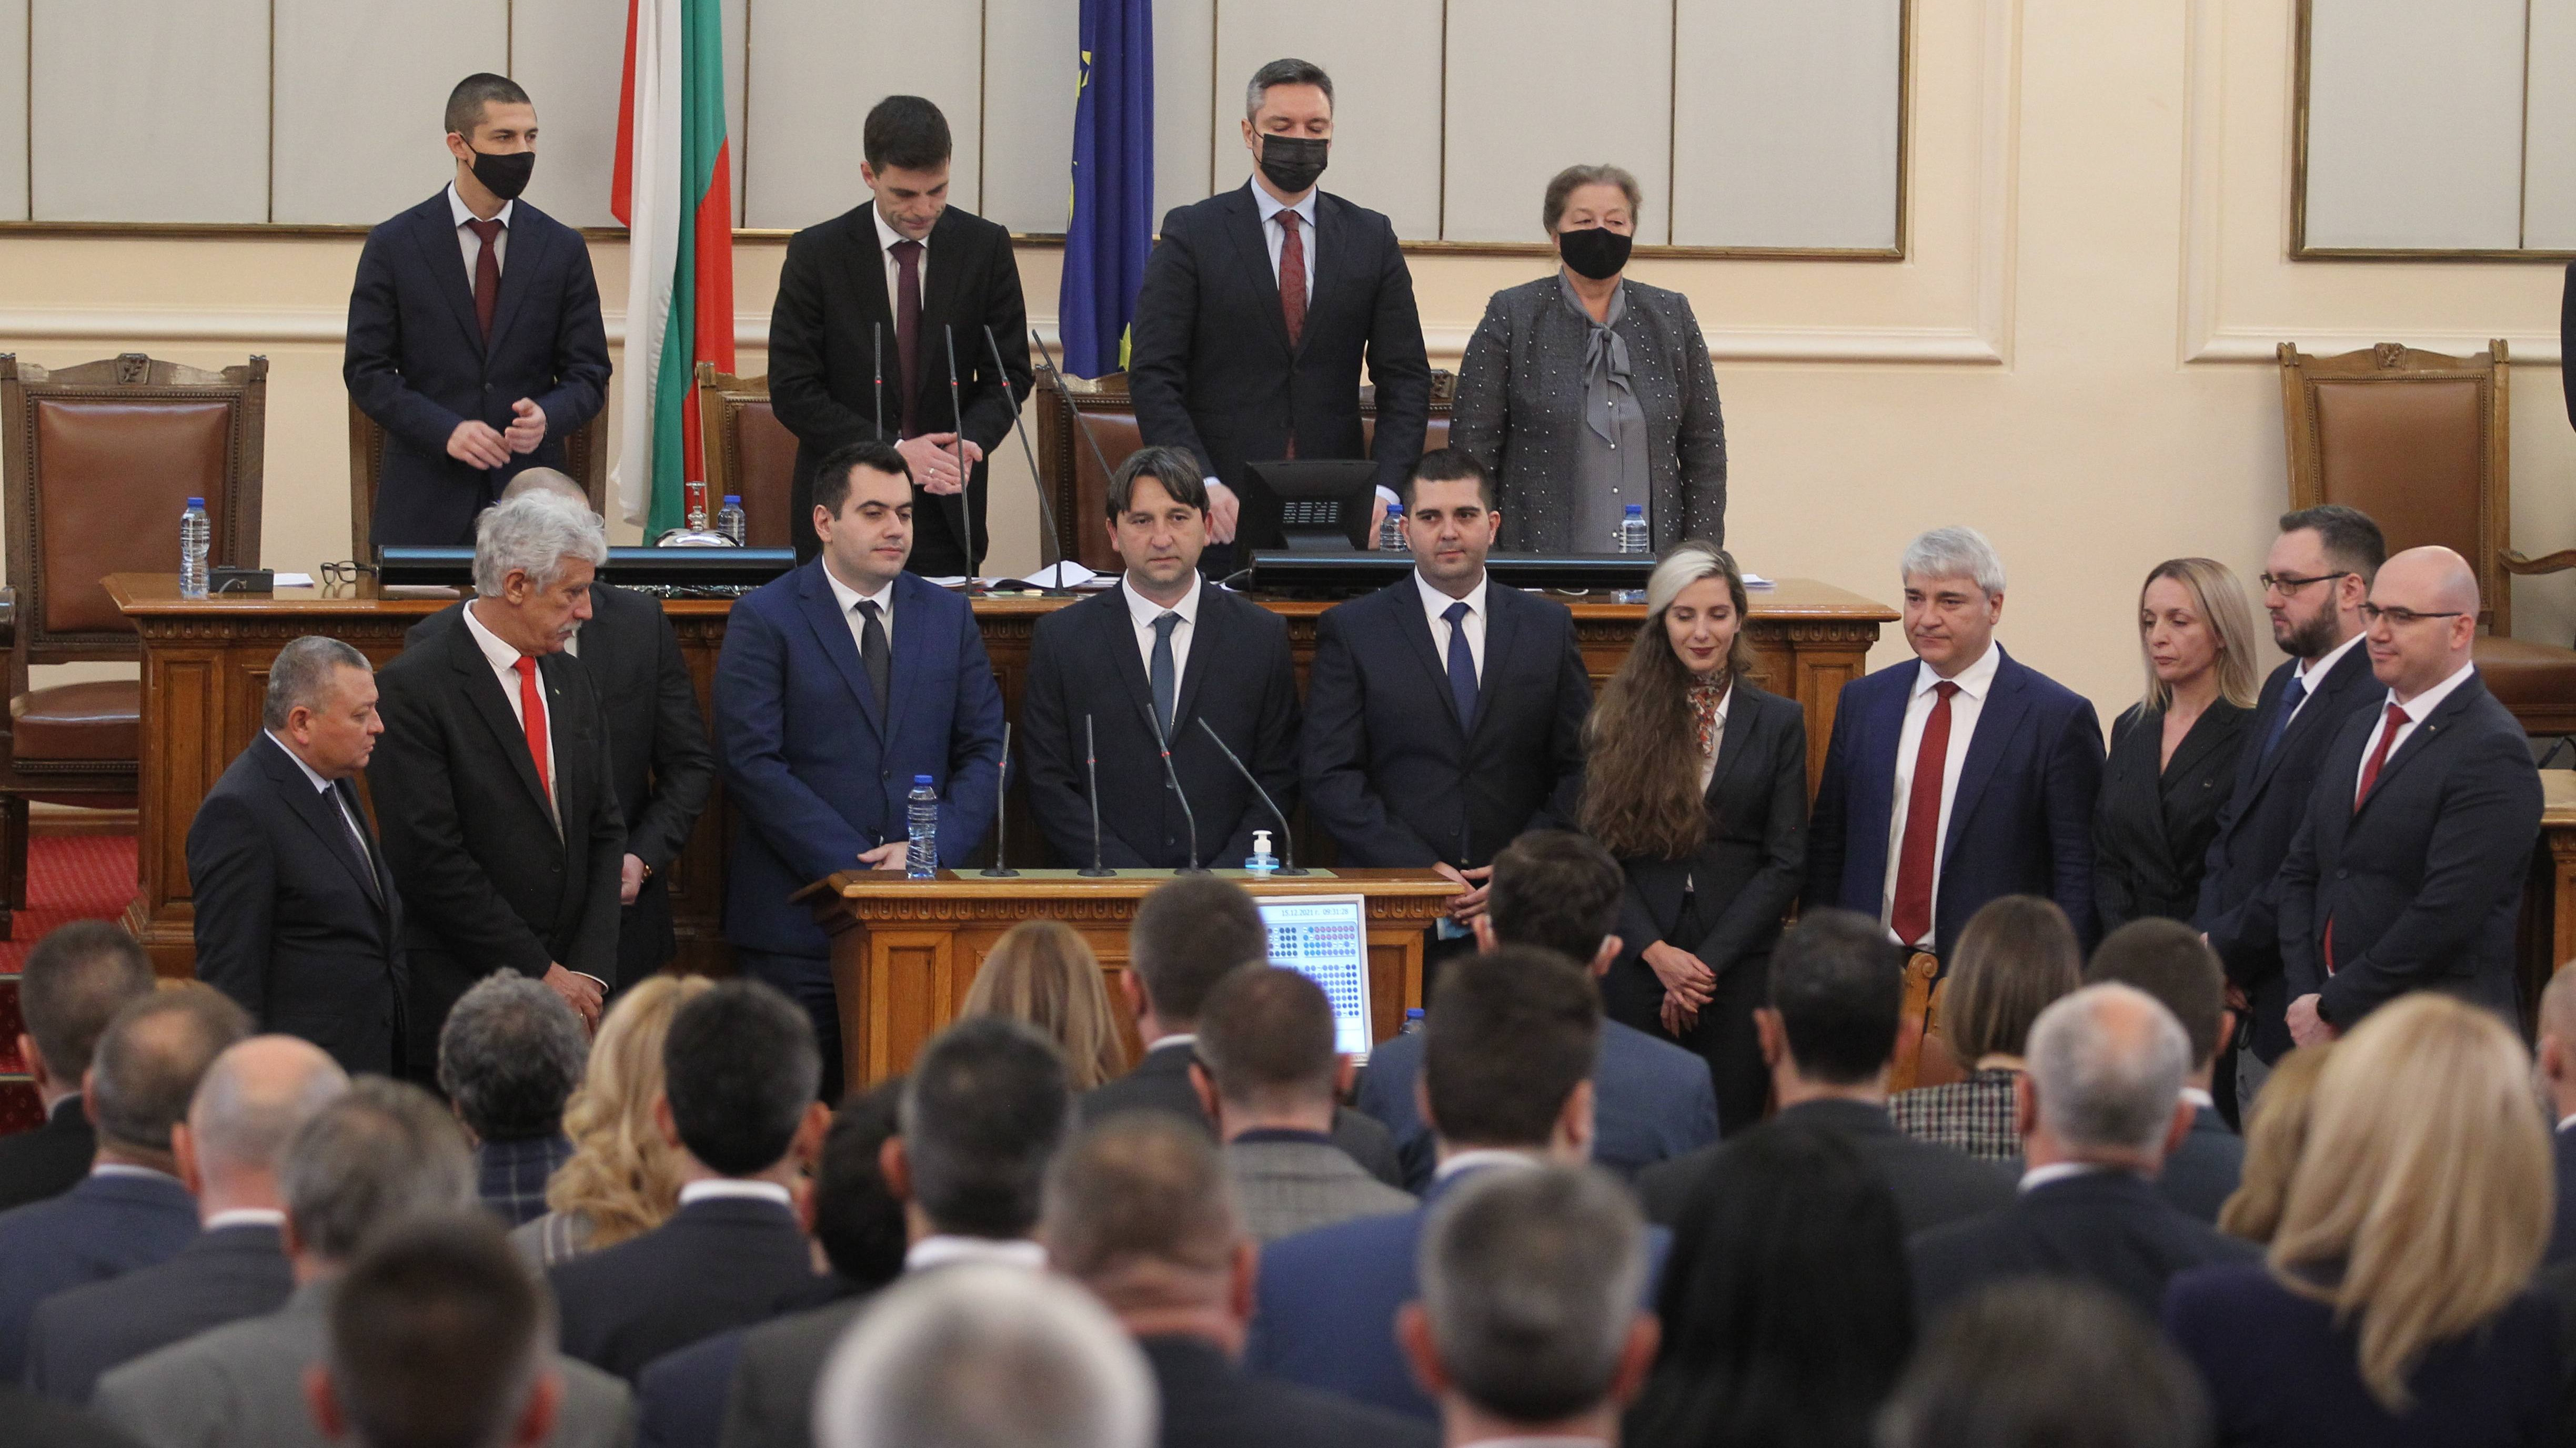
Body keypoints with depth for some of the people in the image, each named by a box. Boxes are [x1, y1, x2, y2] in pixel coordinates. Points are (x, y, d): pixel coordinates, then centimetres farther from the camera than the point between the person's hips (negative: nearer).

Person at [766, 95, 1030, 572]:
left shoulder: (985, 246, 1)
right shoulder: (816, 254, -5)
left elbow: (1009, 373, 4)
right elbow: (793, 391, -8)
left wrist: (969, 442, -17)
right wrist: (892, 451, -18)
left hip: (949, 511, 2)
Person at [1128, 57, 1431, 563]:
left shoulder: (1371, 237, 10)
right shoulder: (1192, 233, 3)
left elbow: (1406, 378, 7)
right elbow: (1154, 375, -3)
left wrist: (1384, 488, -9)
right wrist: (1201, 483, -17)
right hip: (1222, 510, -2)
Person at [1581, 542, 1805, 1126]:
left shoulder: (1778, 722, 6)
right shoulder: (1620, 719, 7)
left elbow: (1786, 863, 1)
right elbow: (1599, 852, 3)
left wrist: (1709, 962, -7)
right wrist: (1656, 952, -9)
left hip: (1739, 966, 0)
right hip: (1635, 963, 0)